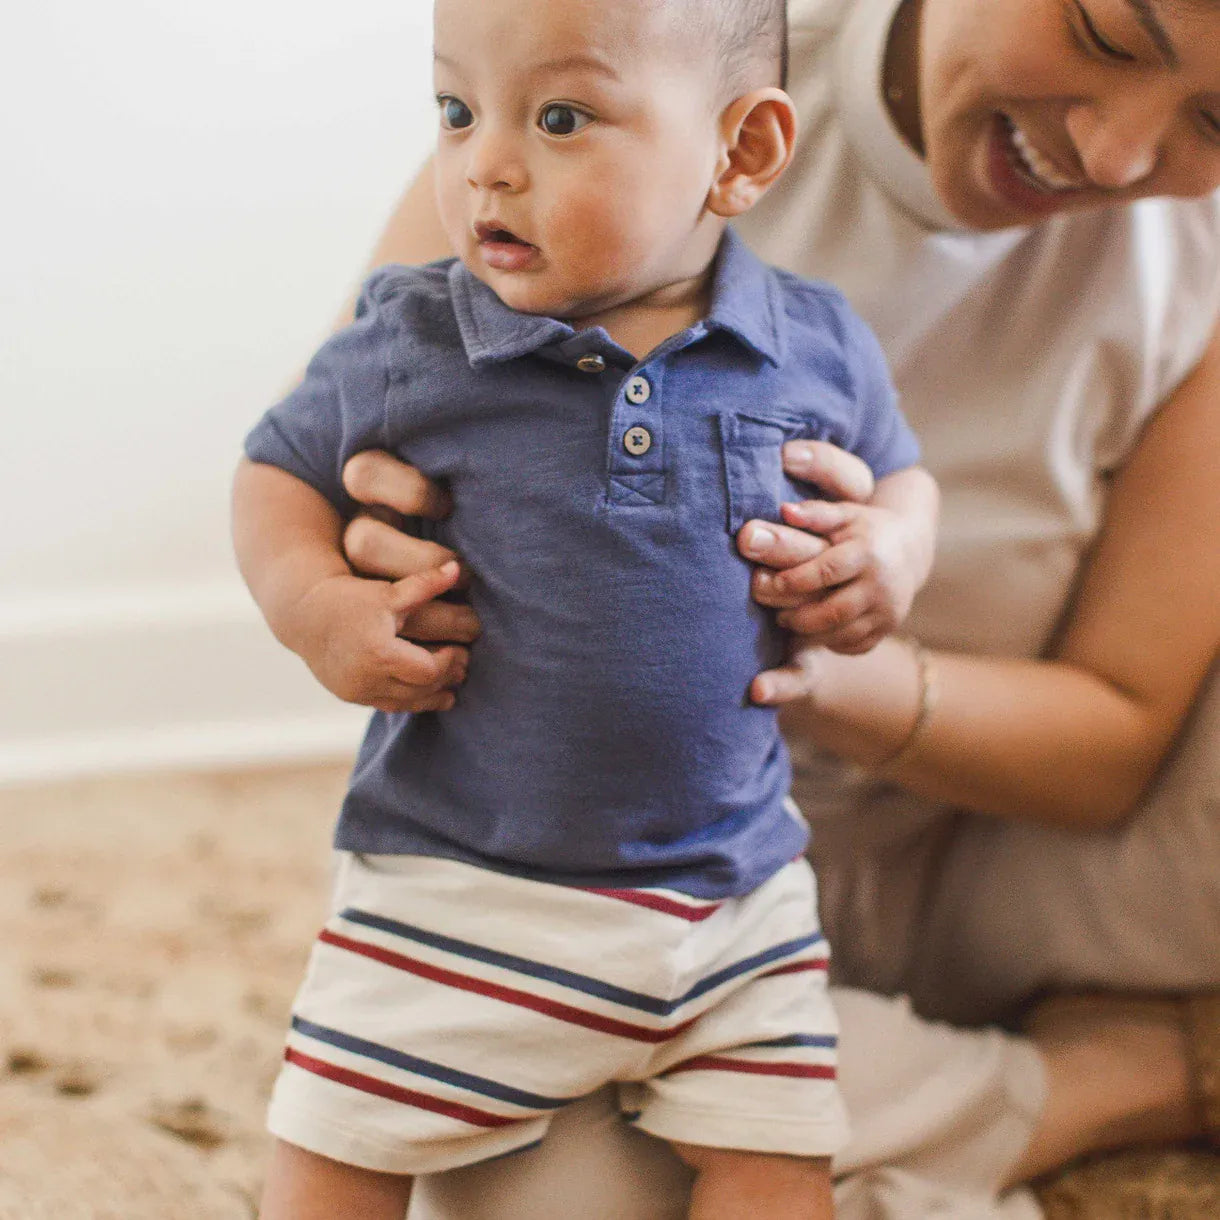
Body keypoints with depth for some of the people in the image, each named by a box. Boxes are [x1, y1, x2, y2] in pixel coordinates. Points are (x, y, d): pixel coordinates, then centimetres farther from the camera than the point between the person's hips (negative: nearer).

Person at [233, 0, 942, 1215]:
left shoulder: (818, 350, -3)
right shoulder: (404, 348, -8)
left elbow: (898, 476, 15)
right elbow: (280, 469, 6)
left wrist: (891, 548, -8)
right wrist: (313, 603, -13)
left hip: (732, 879, 1)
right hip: (454, 880, -1)